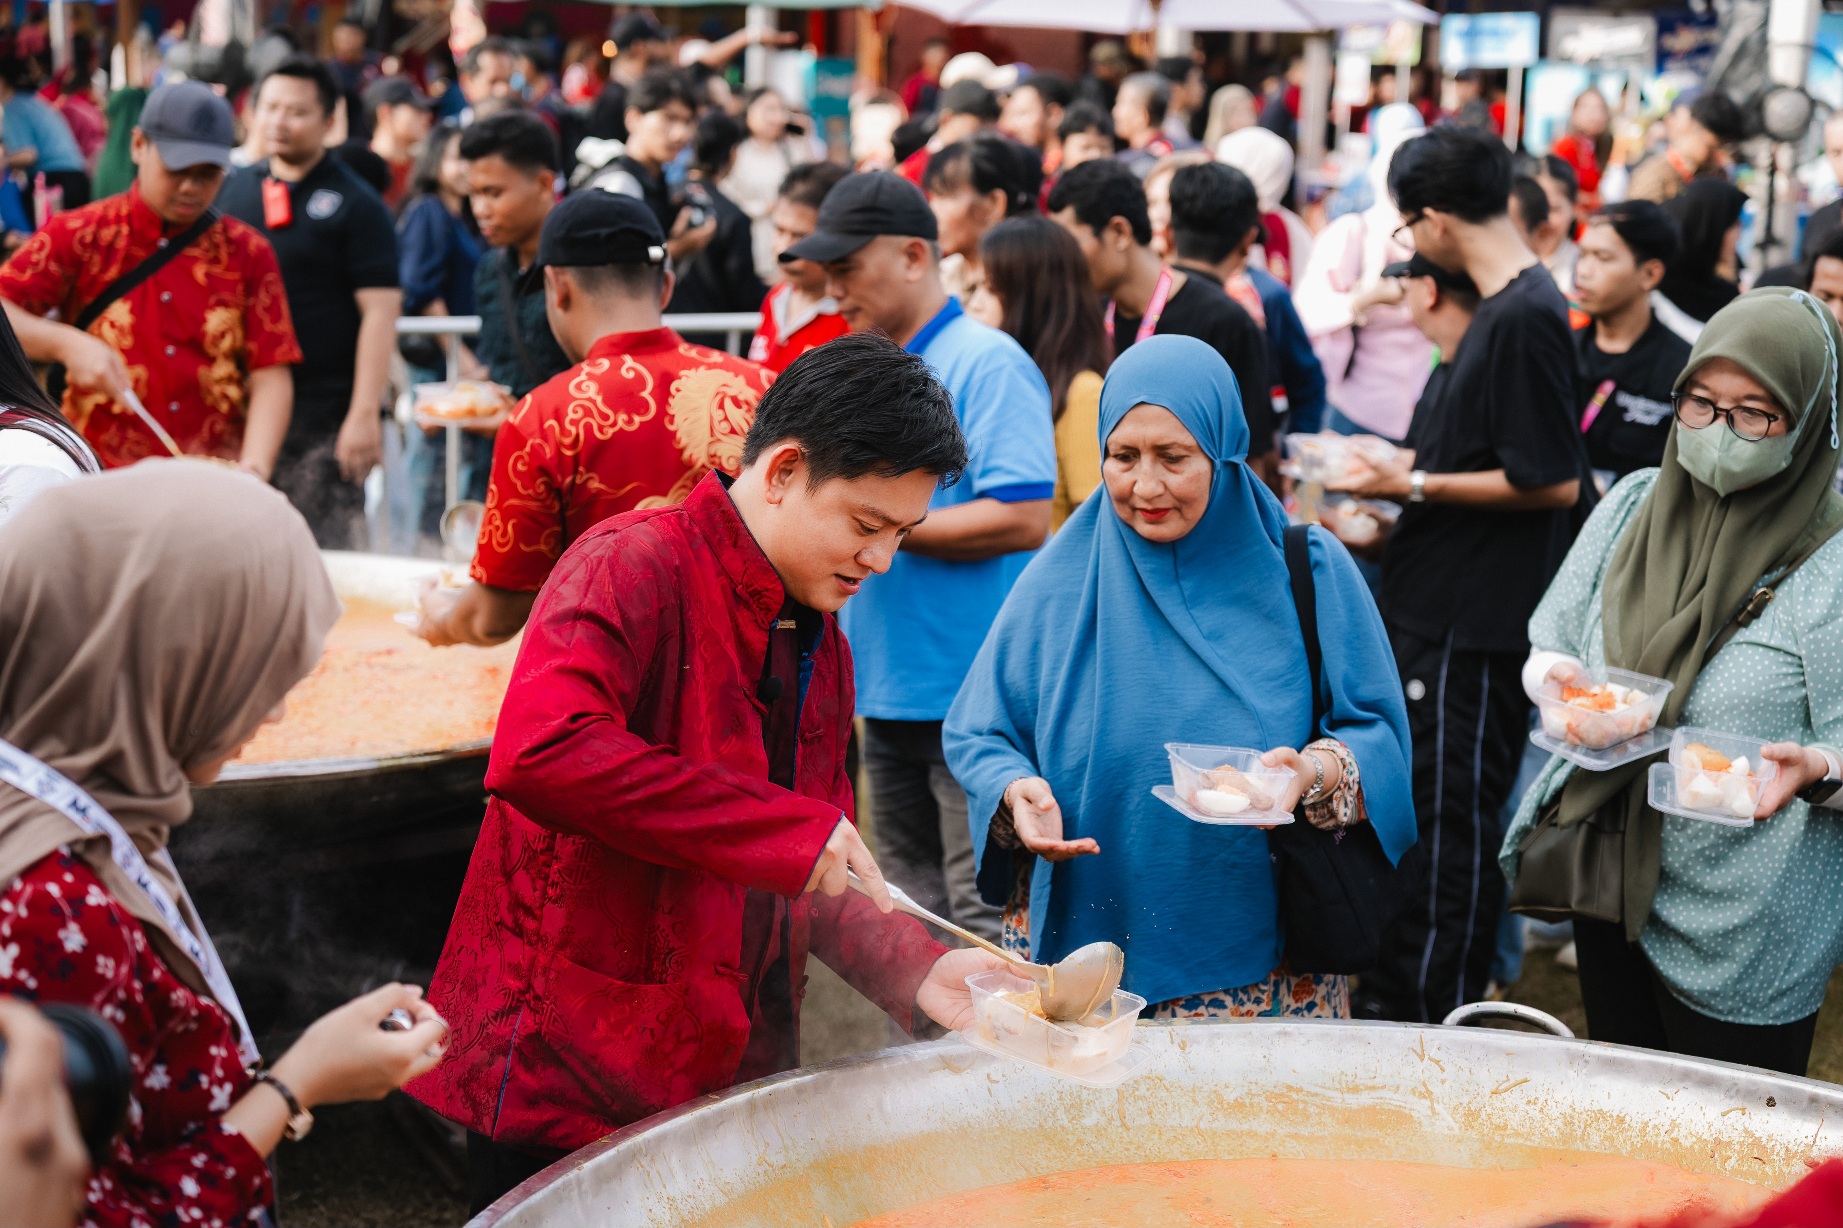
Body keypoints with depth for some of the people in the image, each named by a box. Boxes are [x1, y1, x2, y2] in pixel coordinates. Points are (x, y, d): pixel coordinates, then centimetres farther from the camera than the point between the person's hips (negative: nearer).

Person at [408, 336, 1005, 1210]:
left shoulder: (820, 643, 13)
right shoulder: (636, 567, -14)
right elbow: (540, 752, -33)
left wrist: (913, 970, 0)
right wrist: (792, 828, -29)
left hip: (727, 1082, 8)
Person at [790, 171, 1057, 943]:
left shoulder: (988, 364, -11)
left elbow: (1022, 519, -20)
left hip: (972, 686, -9)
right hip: (890, 686, 9)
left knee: (985, 922, -5)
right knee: (911, 914, 16)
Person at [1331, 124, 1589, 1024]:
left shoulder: (1523, 318, -20)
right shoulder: (1507, 305, 11)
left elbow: (1552, 480, -22)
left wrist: (1416, 485, -16)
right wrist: (1407, 461, 17)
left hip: (1475, 622, -10)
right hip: (1440, 610, 10)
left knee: (1454, 817, 0)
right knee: (1419, 808, 19)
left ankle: (1441, 1018, 11)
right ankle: (1392, 996, 32)